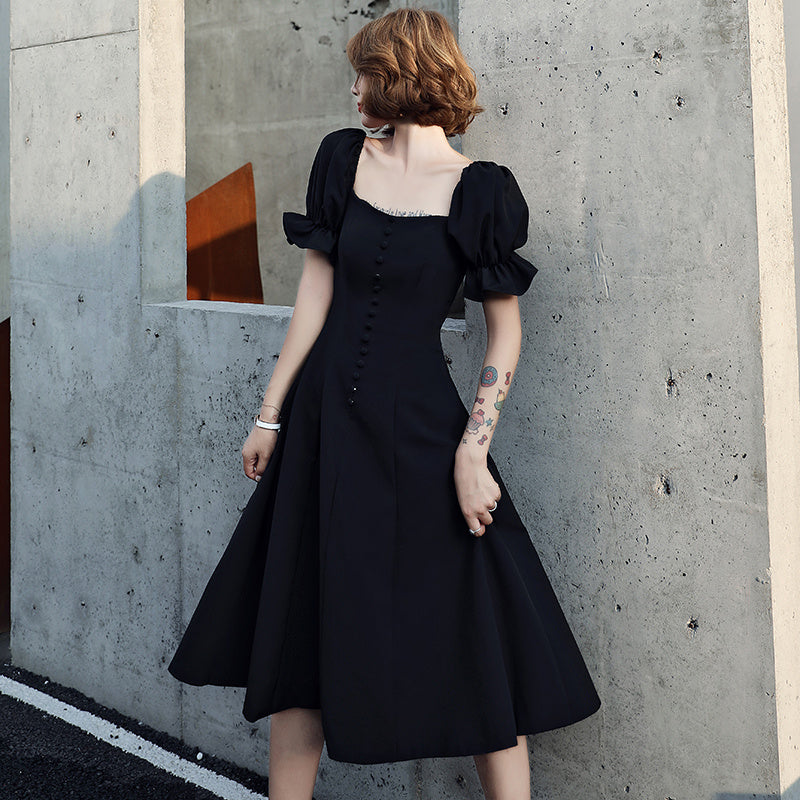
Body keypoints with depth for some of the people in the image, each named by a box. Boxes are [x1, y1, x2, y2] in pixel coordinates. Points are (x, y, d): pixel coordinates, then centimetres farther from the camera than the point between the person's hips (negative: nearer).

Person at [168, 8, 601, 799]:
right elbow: (316, 290, 7)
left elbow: (505, 328, -5)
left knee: (470, 636, -2)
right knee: (296, 627, 10)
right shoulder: (344, 158, 6)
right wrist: (270, 415, 5)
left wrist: (473, 449, -15)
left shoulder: (477, 190, -6)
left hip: (417, 428, -5)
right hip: (326, 418, 5)